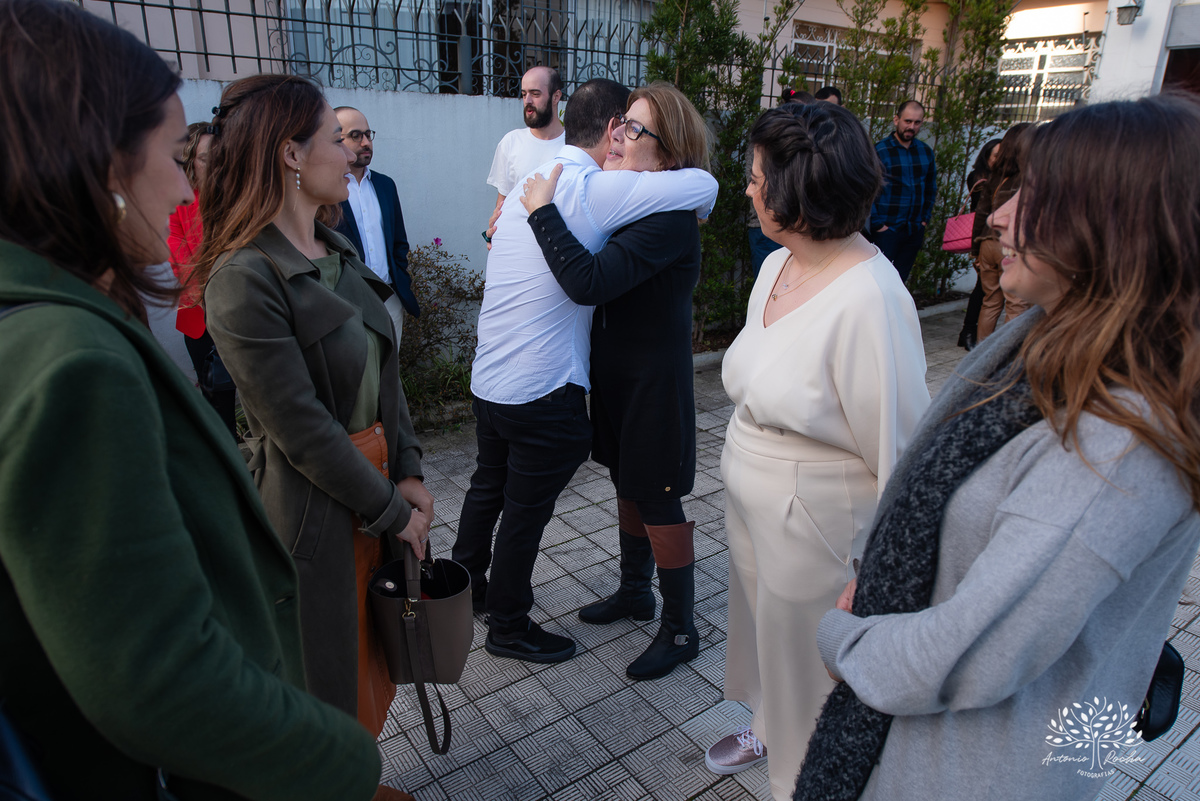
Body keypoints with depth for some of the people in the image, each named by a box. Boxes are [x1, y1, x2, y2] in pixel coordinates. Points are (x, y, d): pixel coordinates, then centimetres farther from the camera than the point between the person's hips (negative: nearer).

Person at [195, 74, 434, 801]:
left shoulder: (338, 252, 6)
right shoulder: (244, 278, -20)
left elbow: (385, 372, 7)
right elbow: (302, 429, -21)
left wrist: (409, 474, -1)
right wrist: (390, 509, -13)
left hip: (378, 482, 8)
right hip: (314, 508, -8)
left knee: (374, 645, 22)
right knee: (327, 666, 13)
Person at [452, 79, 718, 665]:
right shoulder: (594, 190, -17)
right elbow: (703, 185, -19)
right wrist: (687, 221, 1)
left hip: (488, 380, 9)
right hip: (543, 393, -8)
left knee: (489, 486, 26)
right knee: (526, 511, 9)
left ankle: (465, 585, 48)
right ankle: (509, 627, 30)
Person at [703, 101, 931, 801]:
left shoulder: (870, 298, -28)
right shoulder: (777, 267, -1)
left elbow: (898, 447, -23)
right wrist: (744, 463, 15)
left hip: (817, 530, -7)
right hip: (752, 510, 8)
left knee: (809, 664, 17)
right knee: (763, 632, 29)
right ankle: (769, 729, 57)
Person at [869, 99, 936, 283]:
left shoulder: (926, 152, 10)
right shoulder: (879, 150, -7)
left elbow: (931, 188, 21)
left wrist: (925, 218, 12)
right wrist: (877, 223, -12)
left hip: (915, 231, 5)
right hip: (887, 230, -5)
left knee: (900, 279, 9)